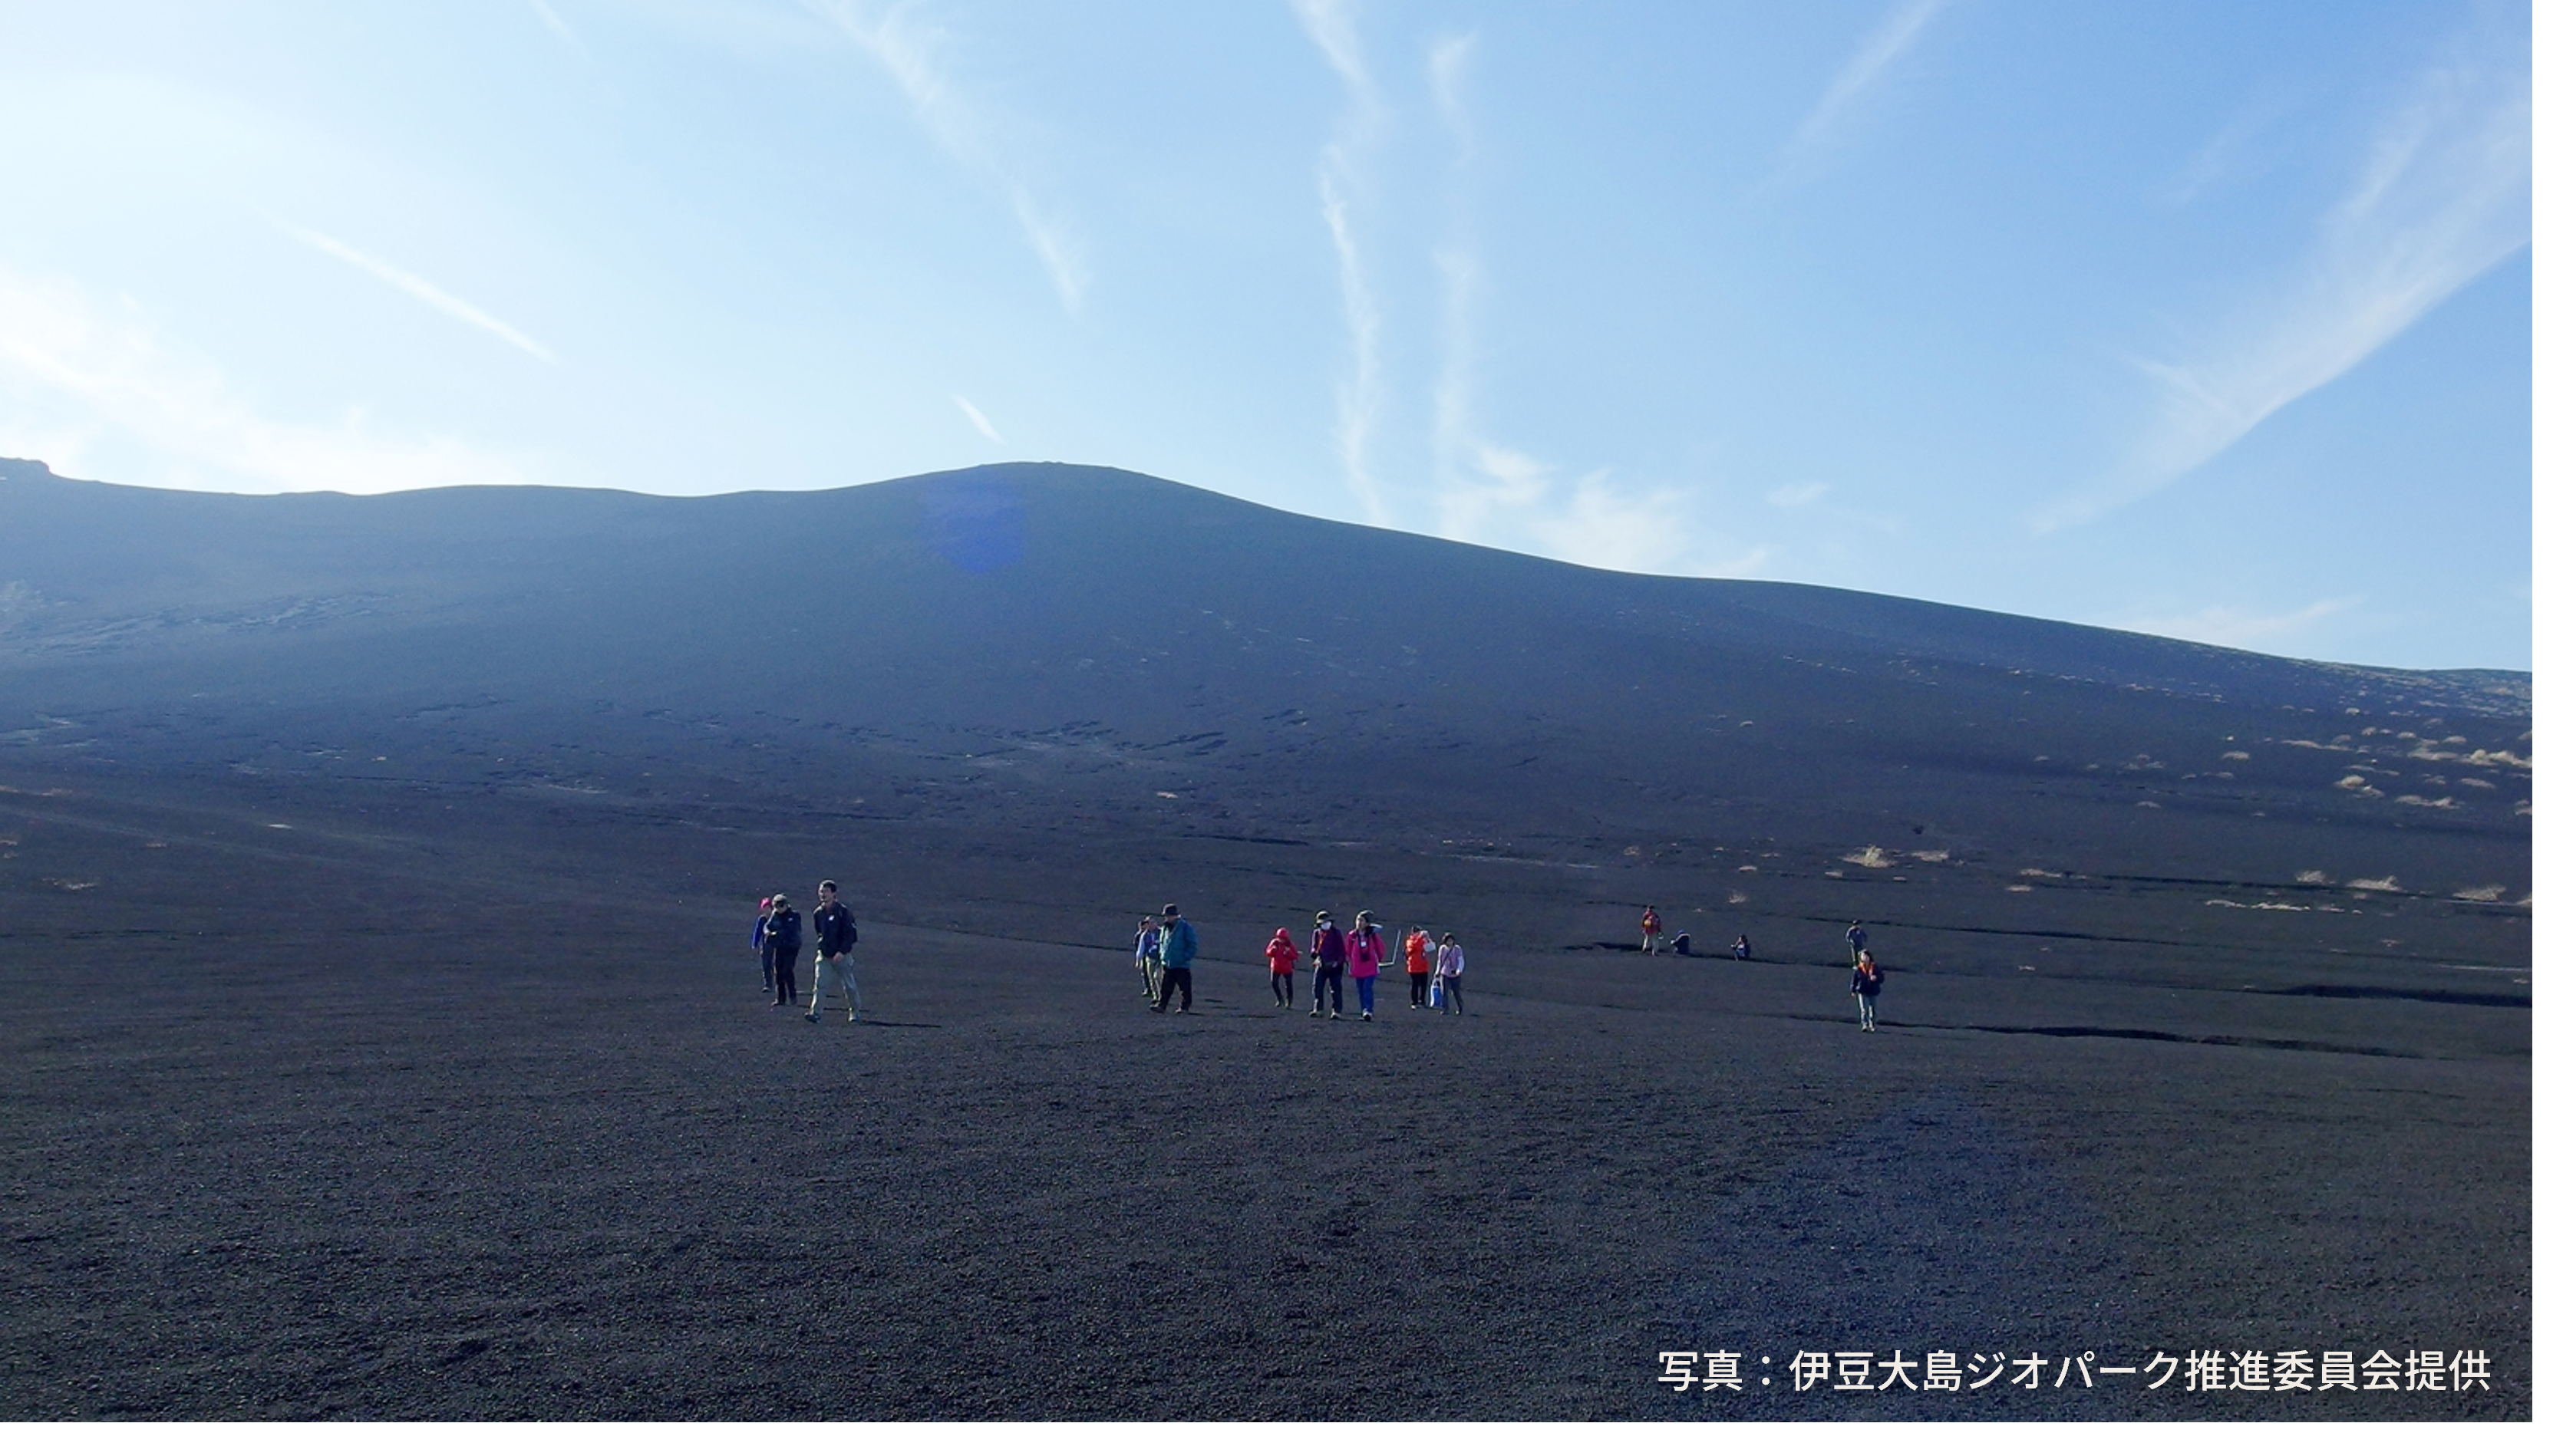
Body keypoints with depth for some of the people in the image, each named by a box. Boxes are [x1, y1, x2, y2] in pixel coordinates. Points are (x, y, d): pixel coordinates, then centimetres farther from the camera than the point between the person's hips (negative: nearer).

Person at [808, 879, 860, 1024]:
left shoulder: (843, 911, -9)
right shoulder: (818, 913, 7)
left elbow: (849, 934, -12)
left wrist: (841, 952, -20)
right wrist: (821, 944, 10)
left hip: (841, 955, -4)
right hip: (824, 955, 4)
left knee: (849, 985, 5)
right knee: (820, 984, -10)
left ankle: (855, 1011, 20)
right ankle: (815, 1011, -16)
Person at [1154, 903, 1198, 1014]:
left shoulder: (1185, 928, -6)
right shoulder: (1165, 928, 13)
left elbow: (1192, 945, -6)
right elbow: (1162, 943, 26)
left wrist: (1186, 957, -13)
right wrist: (1162, 955, 11)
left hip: (1181, 964, -5)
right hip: (1167, 964, 5)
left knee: (1184, 988, 1)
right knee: (1165, 987, 3)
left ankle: (1184, 1007, 7)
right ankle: (1162, 1005, 5)